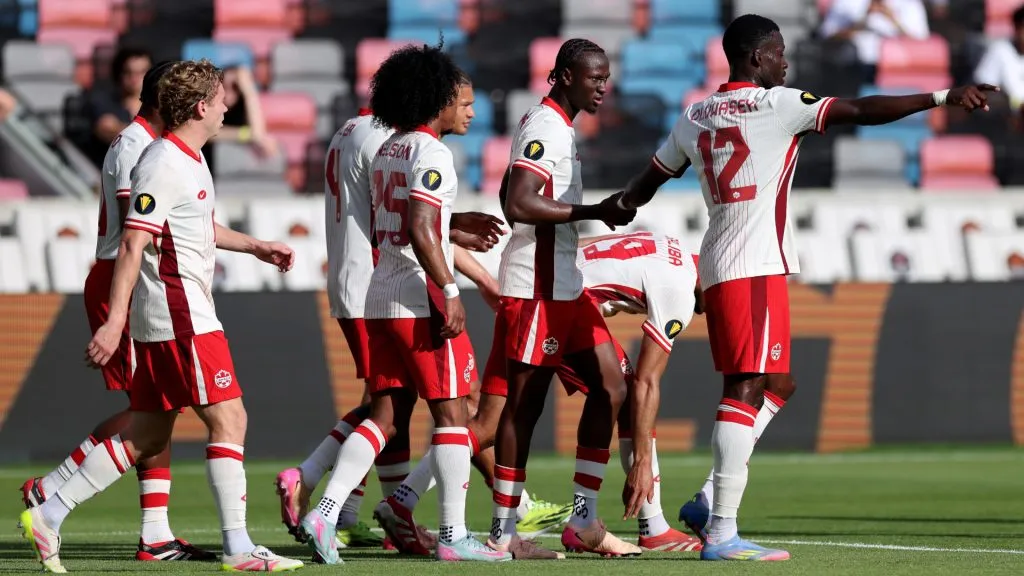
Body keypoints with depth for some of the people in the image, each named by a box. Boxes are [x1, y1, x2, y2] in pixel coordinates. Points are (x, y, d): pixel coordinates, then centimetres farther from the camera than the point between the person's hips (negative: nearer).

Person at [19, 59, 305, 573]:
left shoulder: (188, 159, 16)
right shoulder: (164, 165, -15)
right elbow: (131, 245, -20)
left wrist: (255, 246, 36)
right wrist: (113, 322, -24)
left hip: (174, 316, 10)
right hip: (181, 317, -10)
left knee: (146, 438, 10)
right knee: (228, 420, -8)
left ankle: (48, 515, 12)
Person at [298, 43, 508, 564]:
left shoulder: (387, 151, 14)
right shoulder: (431, 153, -13)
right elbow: (420, 233, -22)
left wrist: (456, 230, 22)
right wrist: (449, 293, -20)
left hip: (381, 297, 8)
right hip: (421, 300, -8)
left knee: (386, 415, 8)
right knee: (450, 412, 0)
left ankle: (325, 511, -4)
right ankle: (454, 535, 2)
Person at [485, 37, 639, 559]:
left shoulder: (558, 126, 16)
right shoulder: (545, 129, -15)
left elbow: (508, 195, 26)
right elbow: (517, 205, -24)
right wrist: (595, 212, -22)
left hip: (565, 285, 10)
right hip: (537, 289, -10)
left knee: (610, 388, 8)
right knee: (525, 404, -5)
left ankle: (584, 520, 10)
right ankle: (502, 532, 0)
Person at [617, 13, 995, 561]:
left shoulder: (694, 118, 14)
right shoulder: (775, 104, -7)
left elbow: (646, 182, 27)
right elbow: (861, 110, -13)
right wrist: (943, 97, -12)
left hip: (717, 269, 9)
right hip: (756, 267, -9)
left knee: (776, 384, 17)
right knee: (748, 389, -9)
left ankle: (710, 504, 10)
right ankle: (721, 533, -12)